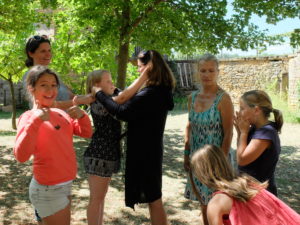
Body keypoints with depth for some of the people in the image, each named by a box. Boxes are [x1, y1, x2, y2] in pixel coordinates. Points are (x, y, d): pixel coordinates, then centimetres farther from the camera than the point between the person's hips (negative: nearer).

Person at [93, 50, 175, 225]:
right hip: (150, 149, 10)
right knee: (154, 198, 20)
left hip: (144, 152, -9)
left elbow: (123, 112, -28)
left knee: (153, 199, 3)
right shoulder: (160, 91, 7)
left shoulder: (150, 94, -24)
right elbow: (132, 101, 15)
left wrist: (100, 94, -17)